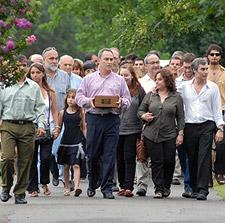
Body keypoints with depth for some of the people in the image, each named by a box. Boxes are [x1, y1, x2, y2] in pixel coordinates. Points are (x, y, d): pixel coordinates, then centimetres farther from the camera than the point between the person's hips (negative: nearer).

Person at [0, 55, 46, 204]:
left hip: (27, 127, 1)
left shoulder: (34, 87, 13)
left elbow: (40, 108, 12)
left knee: (25, 161, 1)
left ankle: (20, 193, 10)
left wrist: (41, 125, -1)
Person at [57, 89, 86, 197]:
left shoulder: (80, 112, 1)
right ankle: (67, 188, 20)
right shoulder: (63, 112, 6)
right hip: (65, 142, 3)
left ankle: (76, 187, -25)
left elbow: (84, 128, 6)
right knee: (66, 166, 9)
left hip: (77, 142, -3)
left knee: (76, 165, -14)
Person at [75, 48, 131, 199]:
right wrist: (89, 101, -11)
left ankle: (107, 188, -2)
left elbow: (128, 100, 12)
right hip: (94, 118, 0)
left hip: (112, 119, 0)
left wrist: (121, 102, -10)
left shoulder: (119, 80, 13)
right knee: (92, 154, 3)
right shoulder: (89, 79, 11)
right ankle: (92, 185, 22)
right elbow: (79, 97, 8)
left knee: (110, 155, -4)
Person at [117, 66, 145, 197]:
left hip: (133, 130, -2)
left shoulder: (139, 91, 2)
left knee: (129, 158, -6)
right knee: (119, 159, 6)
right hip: (117, 129, 2)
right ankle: (123, 186, 14)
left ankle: (129, 187, -7)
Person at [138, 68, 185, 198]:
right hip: (152, 135, 1)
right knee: (156, 162, -2)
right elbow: (140, 110, 14)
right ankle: (158, 189, 2)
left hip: (169, 135, -1)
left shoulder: (176, 97, 4)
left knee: (169, 162, 1)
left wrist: (180, 134, -1)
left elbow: (180, 118, 4)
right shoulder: (150, 96, 9)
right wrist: (144, 116, -8)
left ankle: (166, 186, 21)